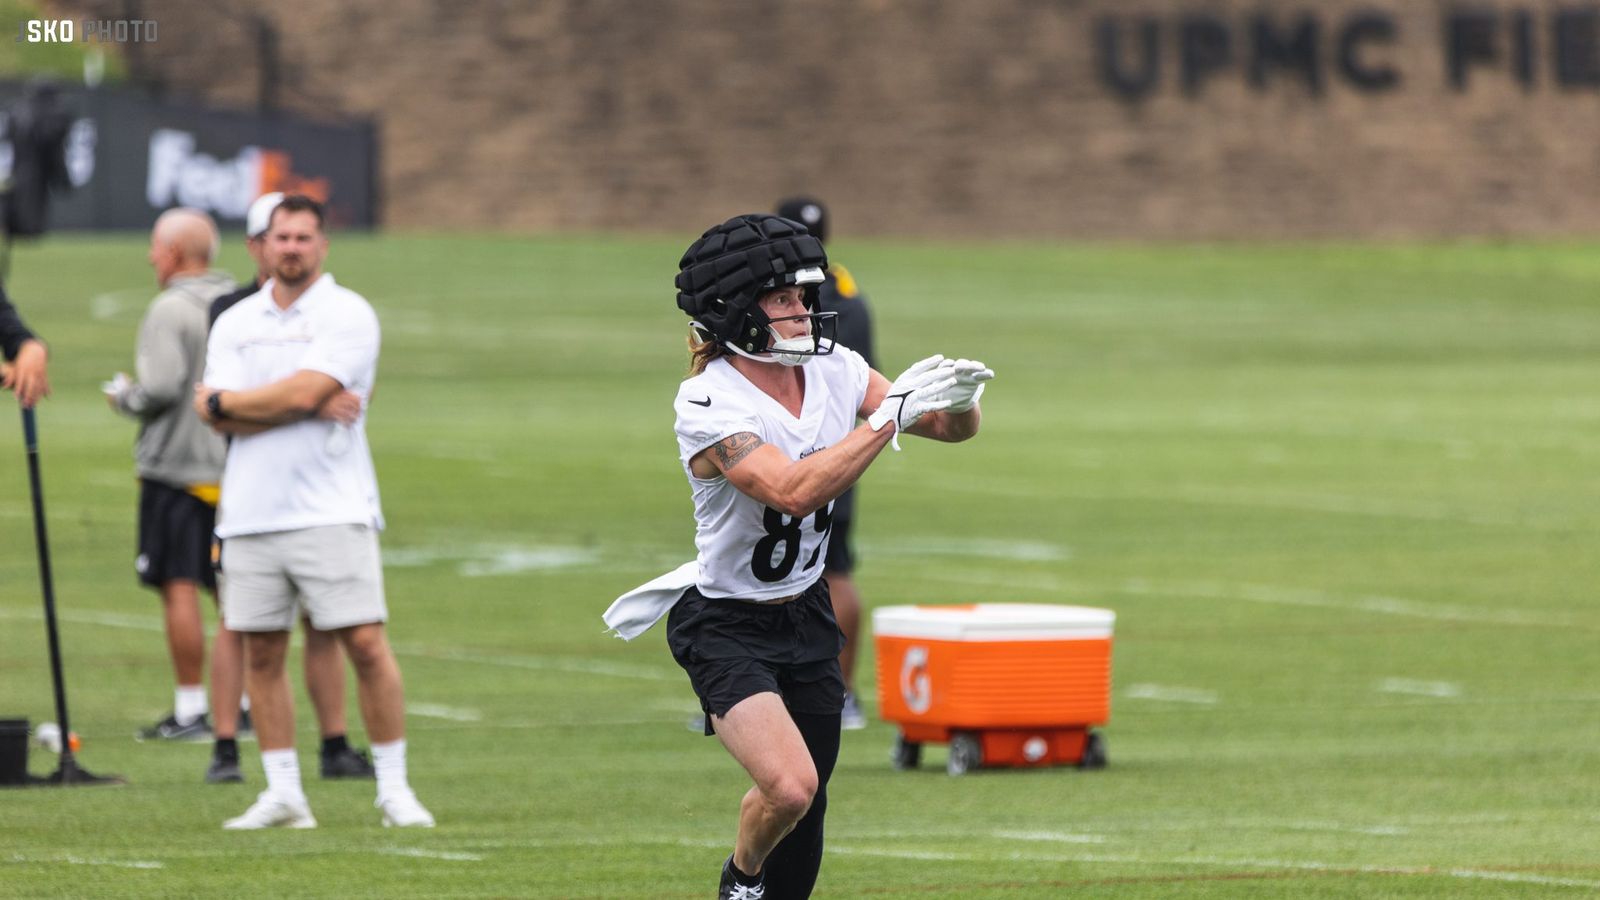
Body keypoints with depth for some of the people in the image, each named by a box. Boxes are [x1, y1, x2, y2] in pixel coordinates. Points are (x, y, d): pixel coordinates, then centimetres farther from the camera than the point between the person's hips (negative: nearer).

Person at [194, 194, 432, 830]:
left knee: (365, 643, -8)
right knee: (261, 652, 4)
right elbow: (217, 415, 0)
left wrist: (223, 401, -1)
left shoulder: (346, 314, -1)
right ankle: (282, 794, 10)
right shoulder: (235, 323, 13)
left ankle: (394, 788, 0)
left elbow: (305, 392, -13)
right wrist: (301, 409, -10)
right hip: (251, 511, 4)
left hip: (330, 509, -4)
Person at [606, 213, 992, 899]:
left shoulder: (834, 367, -4)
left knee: (806, 806, 11)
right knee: (788, 786, -24)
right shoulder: (707, 404, -24)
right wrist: (892, 414, -35)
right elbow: (794, 490, -37)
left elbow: (954, 428, 3)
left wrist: (958, 398, -22)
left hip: (807, 612, 6)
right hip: (726, 629, -6)